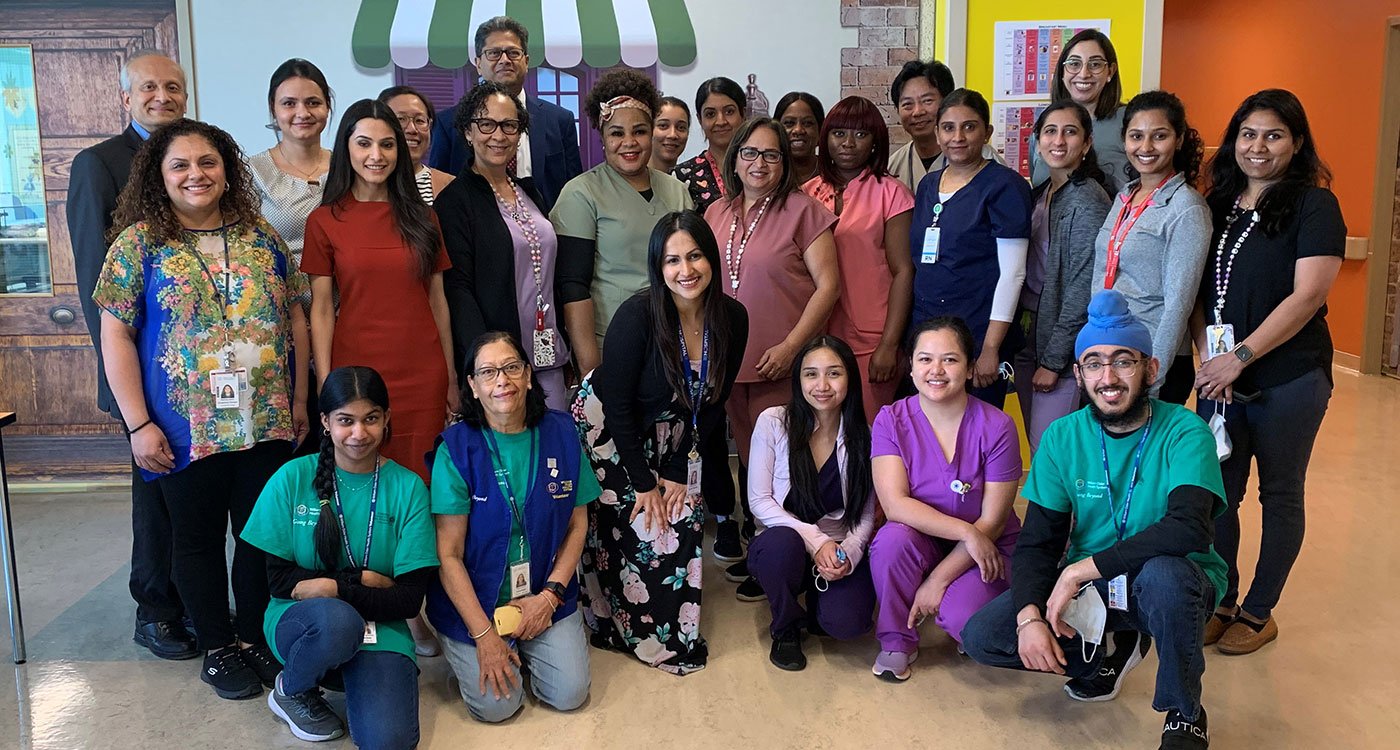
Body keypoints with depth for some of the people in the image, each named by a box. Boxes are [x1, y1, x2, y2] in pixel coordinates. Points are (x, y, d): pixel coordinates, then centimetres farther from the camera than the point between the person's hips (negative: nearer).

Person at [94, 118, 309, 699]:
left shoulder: (261, 237, 6)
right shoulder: (139, 243, -3)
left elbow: (294, 317, 9)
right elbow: (115, 335, -5)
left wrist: (300, 399, 5)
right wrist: (139, 425, -10)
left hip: (266, 423, 3)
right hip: (187, 429, -2)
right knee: (198, 537, 10)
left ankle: (255, 636, 28)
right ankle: (218, 649, 26)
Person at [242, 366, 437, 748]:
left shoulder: (407, 487, -4)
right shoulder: (293, 478, -4)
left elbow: (409, 598, -7)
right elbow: (277, 578, -4)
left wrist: (332, 587, -15)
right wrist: (362, 580, -11)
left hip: (379, 630, 0)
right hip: (298, 621, 0)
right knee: (337, 619, -37)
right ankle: (291, 690, -4)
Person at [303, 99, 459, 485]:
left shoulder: (421, 216, 8)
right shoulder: (325, 221, 1)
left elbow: (437, 299, 9)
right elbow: (321, 309, -1)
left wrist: (452, 379, 7)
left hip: (423, 377, 2)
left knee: (421, 482, 7)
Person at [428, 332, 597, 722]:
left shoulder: (561, 433, -6)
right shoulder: (457, 448, -15)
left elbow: (577, 525, 2)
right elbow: (449, 554, -13)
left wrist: (550, 595, -9)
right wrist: (484, 634, -15)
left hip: (545, 592, 3)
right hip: (473, 598, -2)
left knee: (569, 694, -9)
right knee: (495, 704, -12)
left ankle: (527, 644, 21)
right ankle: (465, 655, 19)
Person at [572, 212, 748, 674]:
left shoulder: (732, 319, -14)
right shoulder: (638, 316, -27)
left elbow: (710, 405, -4)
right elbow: (618, 406, -21)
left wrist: (677, 471, -7)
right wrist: (643, 483, -16)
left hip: (669, 436, 5)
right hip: (607, 429, -4)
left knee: (682, 522, -1)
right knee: (640, 528, -7)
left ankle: (677, 632, 20)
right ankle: (639, 634, 12)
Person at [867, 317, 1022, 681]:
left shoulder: (996, 427, -13)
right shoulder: (891, 420, -9)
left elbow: (992, 521, -12)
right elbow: (895, 504, -19)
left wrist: (938, 580, -17)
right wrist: (966, 531, -27)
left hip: (986, 550, -1)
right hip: (919, 541, 2)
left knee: (962, 620, -29)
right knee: (892, 537, -33)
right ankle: (896, 641, -7)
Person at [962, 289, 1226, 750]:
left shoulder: (1184, 432, -16)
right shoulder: (1062, 438, -4)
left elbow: (1188, 530, -32)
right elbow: (1037, 542, -5)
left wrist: (1079, 570, -30)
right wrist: (1029, 618, -23)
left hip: (1174, 582, -4)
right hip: (1088, 590, 4)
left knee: (1162, 573, -39)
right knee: (981, 637, -12)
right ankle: (1112, 648, 12)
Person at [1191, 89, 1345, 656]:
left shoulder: (1314, 205, -7)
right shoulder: (1219, 205, 8)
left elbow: (1307, 296, -16)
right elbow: (1199, 290, 8)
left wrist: (1240, 357, -18)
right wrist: (1207, 352, -7)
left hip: (1288, 380, -5)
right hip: (1220, 376, 5)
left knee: (1279, 495, 9)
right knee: (1219, 491, 10)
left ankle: (1259, 612, 23)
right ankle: (1222, 602, 27)